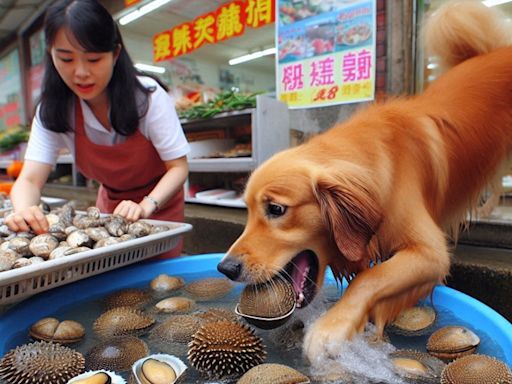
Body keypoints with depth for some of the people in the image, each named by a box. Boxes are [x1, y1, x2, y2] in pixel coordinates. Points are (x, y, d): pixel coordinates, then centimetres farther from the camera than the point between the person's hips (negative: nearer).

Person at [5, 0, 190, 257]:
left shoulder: (148, 96, -25)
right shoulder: (53, 110, -15)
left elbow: (178, 167, -25)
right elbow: (29, 179, -19)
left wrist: (145, 206, -41)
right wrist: (24, 210, -42)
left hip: (160, 202, -3)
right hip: (111, 205, 3)